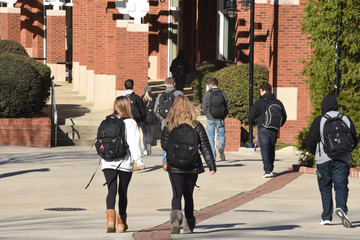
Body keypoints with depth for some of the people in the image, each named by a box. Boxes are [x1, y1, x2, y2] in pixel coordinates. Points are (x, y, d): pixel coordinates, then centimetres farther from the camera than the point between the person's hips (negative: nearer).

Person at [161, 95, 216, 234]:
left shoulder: (169, 126, -6)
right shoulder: (197, 126, -4)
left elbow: (164, 145, 3)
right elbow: (205, 147, -5)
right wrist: (211, 165, -4)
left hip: (175, 166, -1)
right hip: (192, 166, 2)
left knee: (177, 195, 0)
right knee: (188, 196, 16)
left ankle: (175, 220, -26)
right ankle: (189, 225, 22)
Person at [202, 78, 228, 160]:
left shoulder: (207, 94, -5)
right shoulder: (223, 94, 0)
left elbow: (204, 108, -3)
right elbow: (227, 108, 2)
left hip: (210, 119, -1)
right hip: (220, 119, 1)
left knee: (211, 137, 8)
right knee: (221, 135, 13)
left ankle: (213, 156, 7)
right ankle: (221, 147, -16)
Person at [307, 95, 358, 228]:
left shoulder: (319, 121, -3)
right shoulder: (346, 120, 6)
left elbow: (310, 142, -4)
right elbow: (354, 141, 10)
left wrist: (315, 152, 16)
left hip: (323, 160, -1)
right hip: (342, 159, 1)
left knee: (325, 188, 8)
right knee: (341, 186, 0)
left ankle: (326, 217, 7)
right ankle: (341, 208, -27)